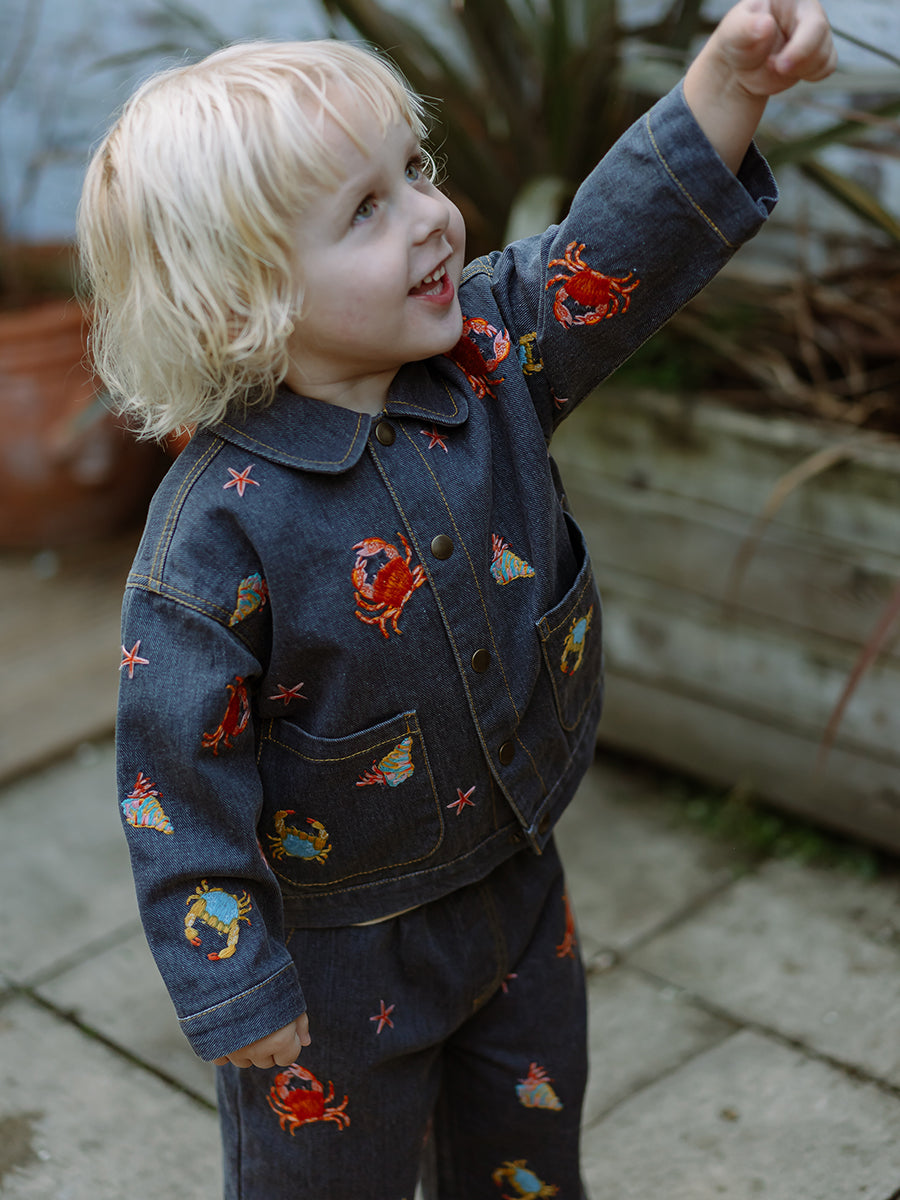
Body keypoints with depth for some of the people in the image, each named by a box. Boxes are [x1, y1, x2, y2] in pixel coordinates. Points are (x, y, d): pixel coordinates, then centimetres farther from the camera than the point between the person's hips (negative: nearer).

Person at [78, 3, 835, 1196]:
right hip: (332, 956, -5)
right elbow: (180, 775, -23)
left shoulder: (489, 358, -13)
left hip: (514, 888, 6)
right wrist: (237, 995, -17)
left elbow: (624, 242, -18)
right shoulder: (222, 526, -30)